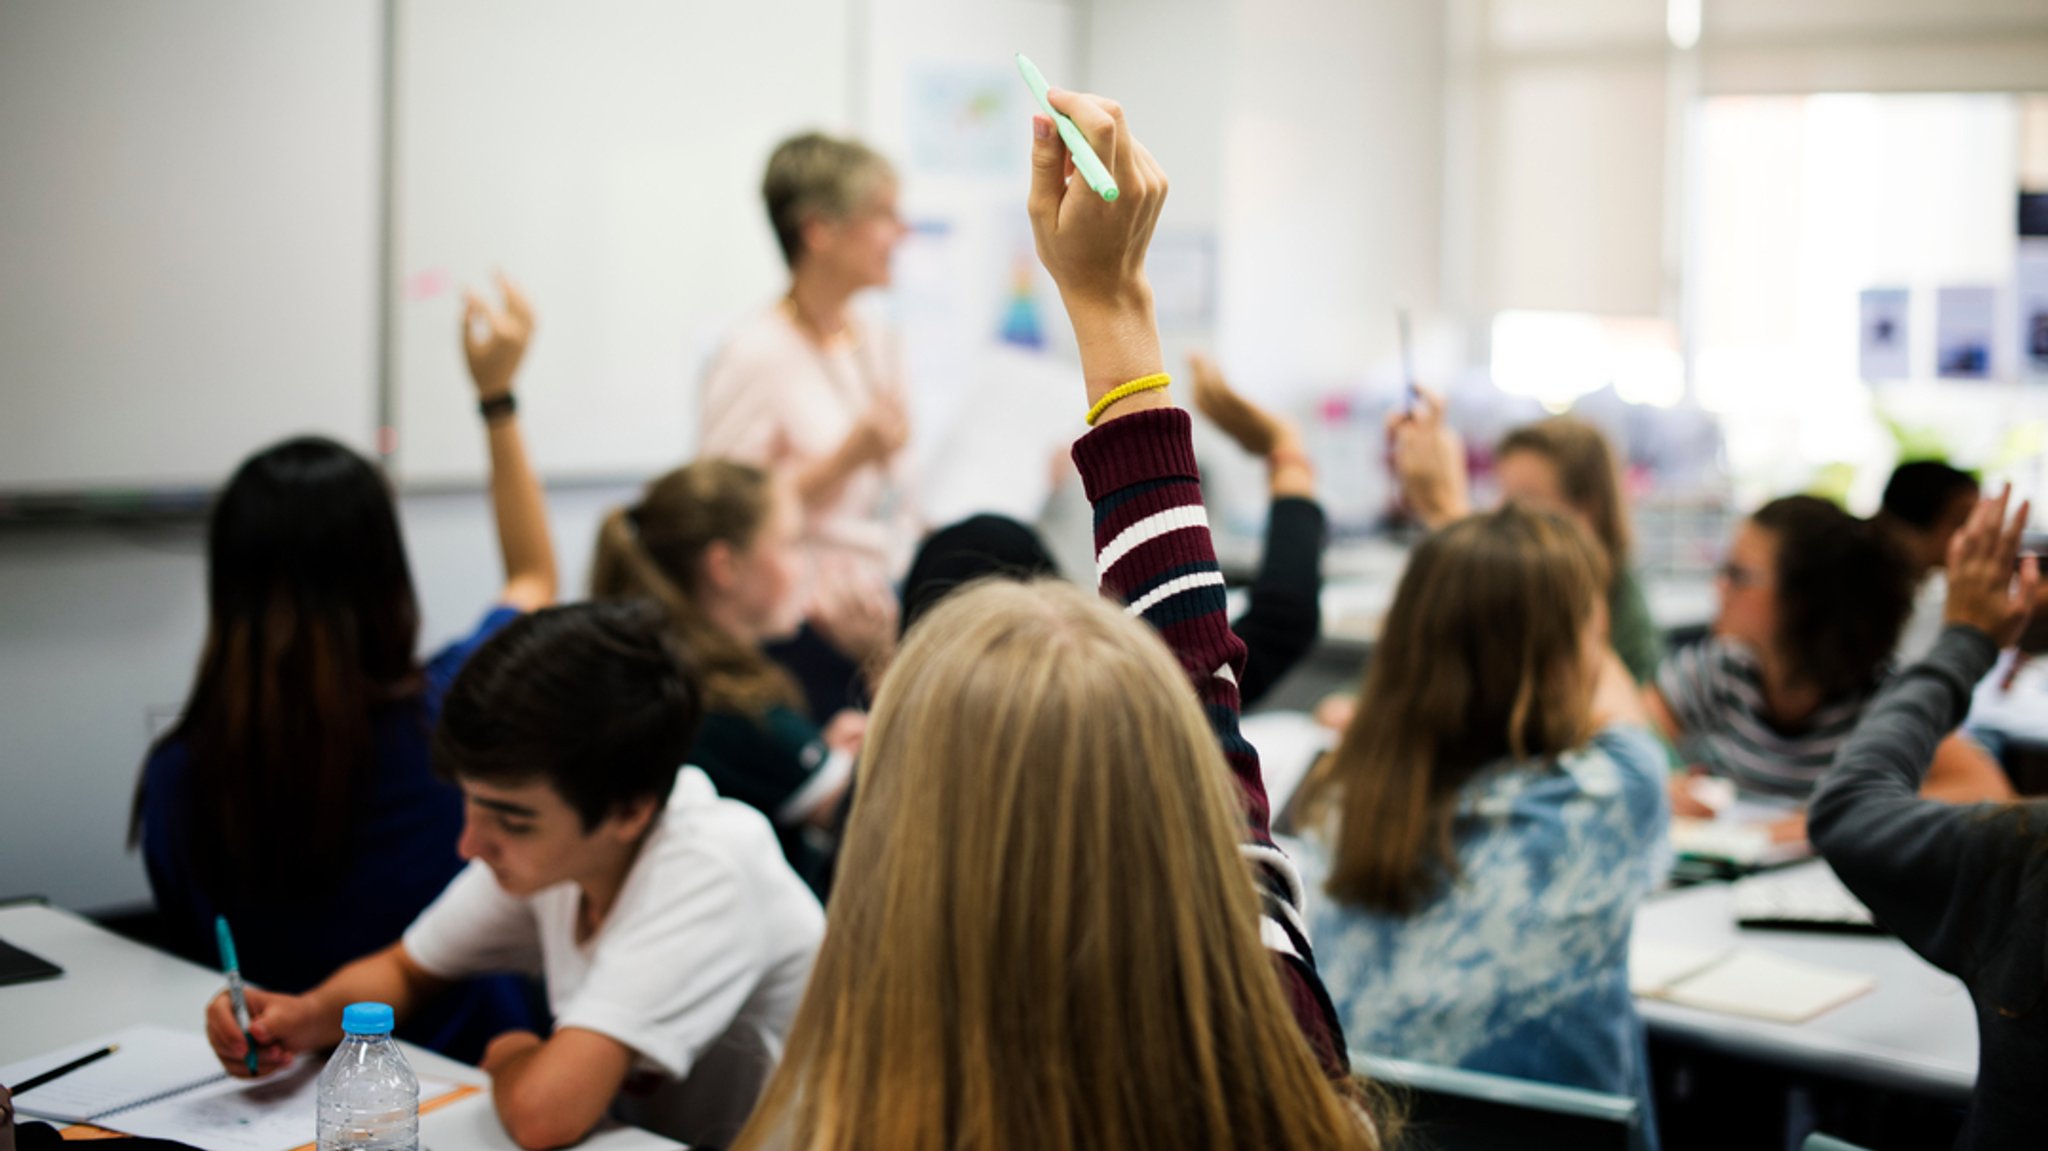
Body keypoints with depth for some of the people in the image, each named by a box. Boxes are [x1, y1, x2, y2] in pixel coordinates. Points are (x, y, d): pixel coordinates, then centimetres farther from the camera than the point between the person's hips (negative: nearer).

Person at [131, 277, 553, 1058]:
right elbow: (535, 579, 6)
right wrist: (497, 398, 13)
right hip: (461, 1069, -2)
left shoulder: (175, 776, -16)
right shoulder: (447, 715, -18)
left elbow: (186, 951, 4)